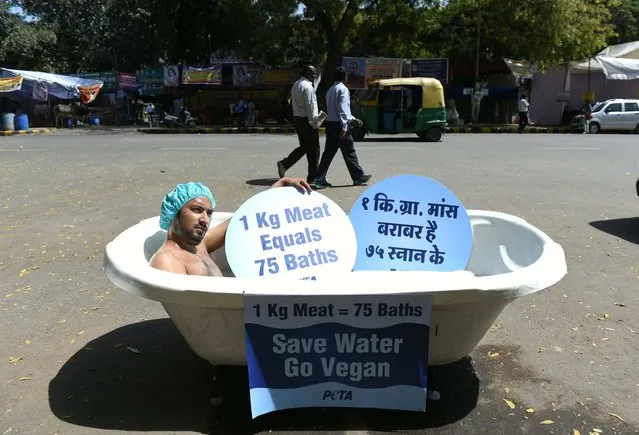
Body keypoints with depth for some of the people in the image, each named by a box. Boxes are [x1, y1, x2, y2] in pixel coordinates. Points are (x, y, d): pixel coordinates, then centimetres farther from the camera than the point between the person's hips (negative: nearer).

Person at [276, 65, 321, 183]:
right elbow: (311, 106, -19)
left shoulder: (296, 85, 14)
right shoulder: (307, 86, -15)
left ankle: (284, 164, 6)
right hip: (307, 120, -9)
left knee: (304, 147, 18)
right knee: (313, 149, 2)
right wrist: (315, 123, -17)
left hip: (297, 119, 9)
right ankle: (313, 177, 9)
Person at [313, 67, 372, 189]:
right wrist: (344, 128, -23)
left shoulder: (330, 90, 18)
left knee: (328, 152, 6)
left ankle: (320, 180, 2)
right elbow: (343, 109, -19)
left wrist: (353, 119, 29)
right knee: (349, 152, 4)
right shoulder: (343, 89, -9)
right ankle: (358, 177, 17)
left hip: (330, 124, 8)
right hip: (339, 125, -8)